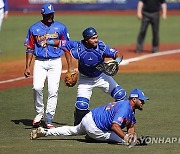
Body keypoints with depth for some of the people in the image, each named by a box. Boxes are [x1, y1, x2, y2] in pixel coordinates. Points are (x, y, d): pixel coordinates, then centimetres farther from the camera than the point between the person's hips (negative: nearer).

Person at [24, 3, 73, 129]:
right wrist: (27, 67, 1)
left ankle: (49, 120, -1)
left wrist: (70, 67, 3)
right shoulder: (34, 29, 7)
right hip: (40, 63, 0)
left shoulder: (61, 27, 6)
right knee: (37, 87, -20)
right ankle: (39, 113, 2)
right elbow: (30, 49, 9)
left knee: (53, 91, -8)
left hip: (55, 62, 0)